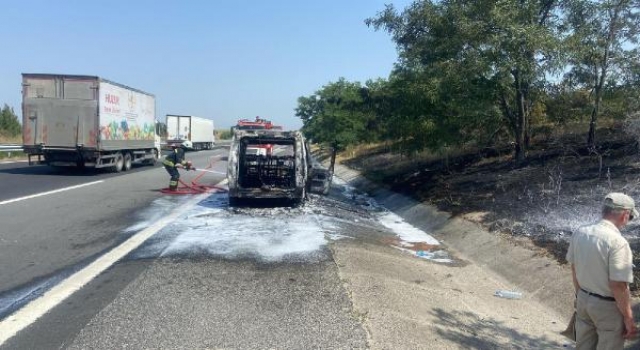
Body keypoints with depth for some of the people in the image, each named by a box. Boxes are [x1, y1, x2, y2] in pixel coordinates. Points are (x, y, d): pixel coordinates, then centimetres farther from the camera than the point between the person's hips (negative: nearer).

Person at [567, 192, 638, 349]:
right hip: (608, 306, -6)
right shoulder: (617, 242, -26)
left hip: (583, 300, 6)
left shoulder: (579, 233, -5)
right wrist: (628, 318, -12)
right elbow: (618, 286, -24)